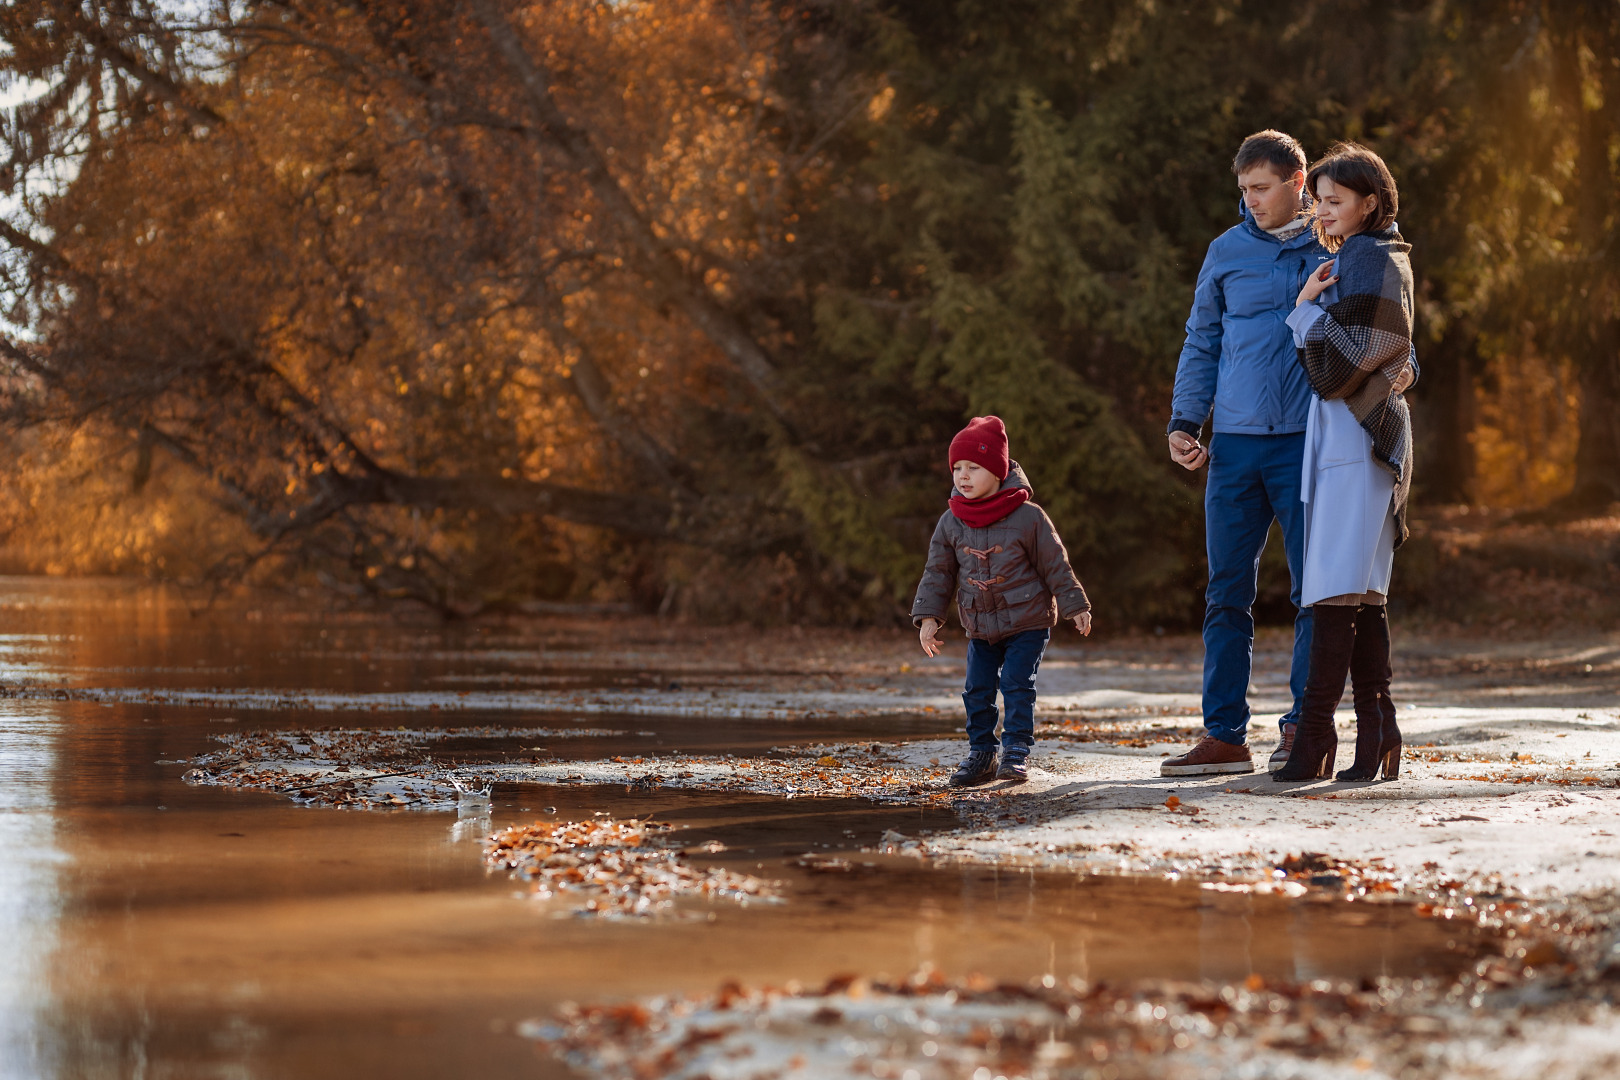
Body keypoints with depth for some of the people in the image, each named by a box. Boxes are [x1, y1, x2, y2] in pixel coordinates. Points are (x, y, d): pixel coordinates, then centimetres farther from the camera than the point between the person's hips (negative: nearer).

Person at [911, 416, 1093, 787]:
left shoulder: (1028, 517, -11)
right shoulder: (951, 523, 0)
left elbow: (1056, 565, -4)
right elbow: (938, 572, 6)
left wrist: (1076, 607, -1)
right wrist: (928, 616, 0)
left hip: (1027, 623, -4)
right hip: (980, 628, 4)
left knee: (1017, 685, -11)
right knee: (977, 690, 3)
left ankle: (1016, 754, -4)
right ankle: (981, 755, 13)